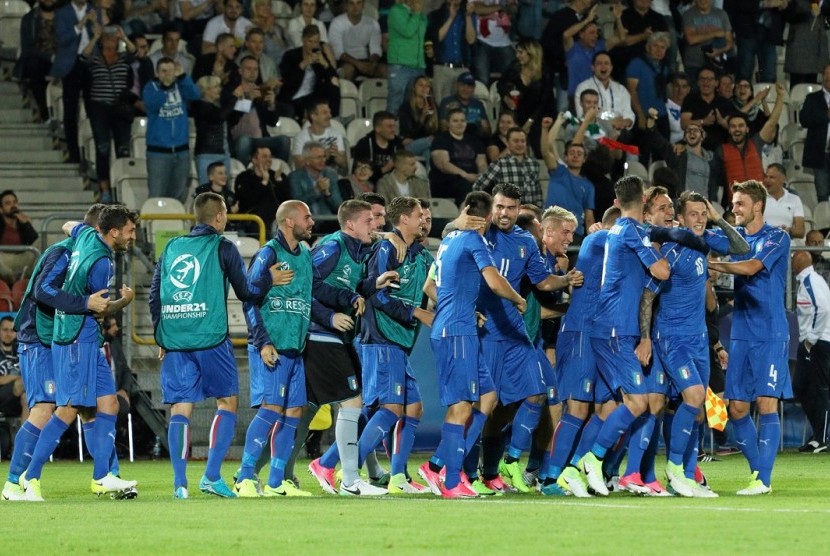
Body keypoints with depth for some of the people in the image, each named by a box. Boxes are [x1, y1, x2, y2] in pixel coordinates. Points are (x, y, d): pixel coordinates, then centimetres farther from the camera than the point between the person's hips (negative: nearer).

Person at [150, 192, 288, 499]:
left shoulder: (172, 247, 14)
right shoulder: (223, 248, 0)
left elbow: (154, 295, 14)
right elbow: (246, 292, 3)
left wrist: (161, 339, 21)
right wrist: (269, 279, 21)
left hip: (173, 340, 4)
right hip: (210, 339, -4)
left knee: (180, 409, 4)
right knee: (228, 401, 8)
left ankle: (180, 483, -4)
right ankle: (212, 476, -3)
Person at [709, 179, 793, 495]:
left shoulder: (777, 239, -4)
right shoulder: (735, 237, 14)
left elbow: (751, 267, -16)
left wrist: (711, 265, -14)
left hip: (771, 333, -6)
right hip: (741, 335, 6)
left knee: (767, 403, -9)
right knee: (737, 408, 2)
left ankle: (763, 480, -10)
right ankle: (758, 469, 15)